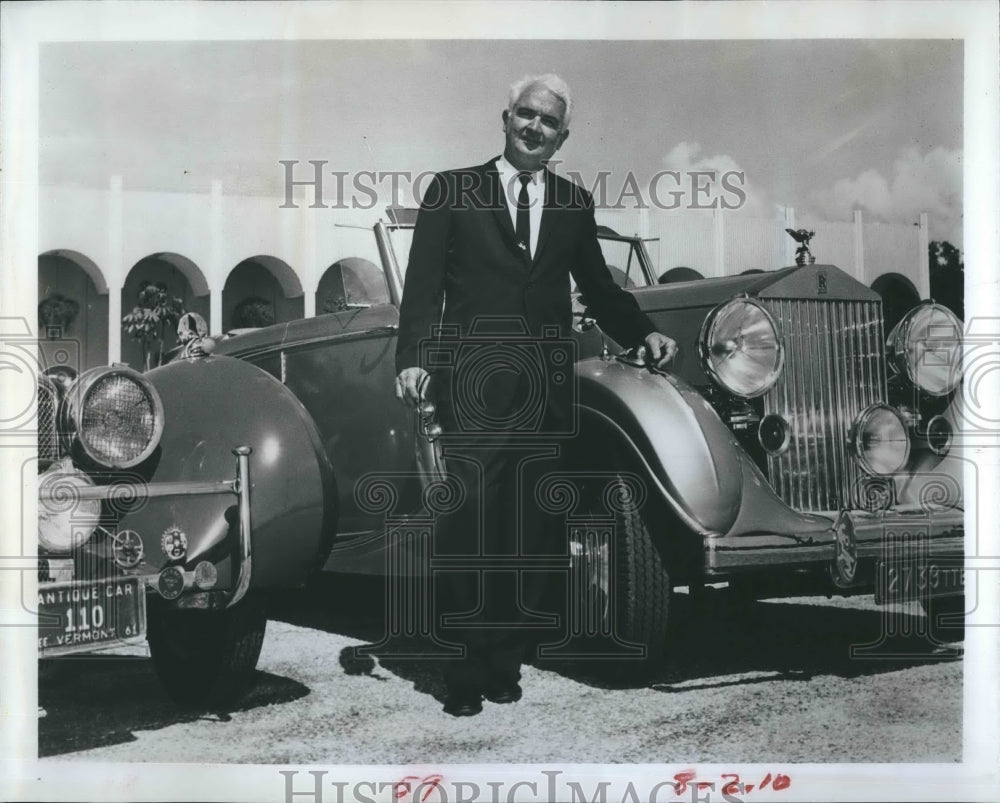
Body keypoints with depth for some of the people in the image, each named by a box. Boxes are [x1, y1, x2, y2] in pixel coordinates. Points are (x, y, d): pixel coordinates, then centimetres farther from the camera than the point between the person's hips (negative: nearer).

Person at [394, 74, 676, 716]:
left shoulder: (575, 203, 15)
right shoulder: (452, 191, 5)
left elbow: (597, 285, 22)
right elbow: (423, 286, 0)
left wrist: (644, 333, 9)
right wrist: (413, 360, -12)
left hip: (547, 392, 3)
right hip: (473, 388, -3)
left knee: (531, 536, 5)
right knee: (470, 532, -5)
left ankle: (506, 665, 17)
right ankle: (464, 676, 5)